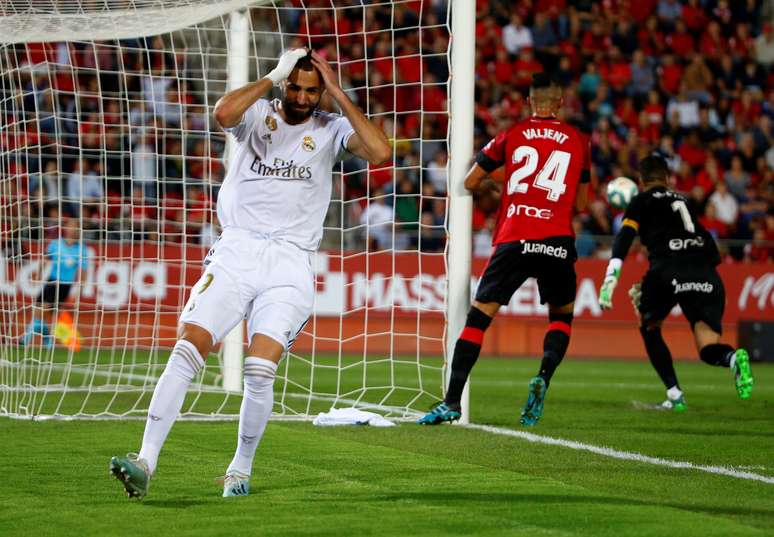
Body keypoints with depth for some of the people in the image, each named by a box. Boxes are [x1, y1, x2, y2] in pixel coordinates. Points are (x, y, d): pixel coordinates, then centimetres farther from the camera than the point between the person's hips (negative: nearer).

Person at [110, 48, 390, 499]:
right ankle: (146, 461, -17)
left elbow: (379, 152, -11)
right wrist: (273, 77, -9)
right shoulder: (258, 114, 9)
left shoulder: (331, 129, 9)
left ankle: (241, 470, 4)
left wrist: (338, 94, -6)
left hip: (289, 263, -1)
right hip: (236, 252, 1)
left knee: (261, 370, -16)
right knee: (189, 347, -15)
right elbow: (224, 113, -15)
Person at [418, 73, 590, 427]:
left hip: (513, 241, -1)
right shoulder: (578, 141, 12)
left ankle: (452, 402, -6)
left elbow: (470, 182, 14)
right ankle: (543, 378, -4)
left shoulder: (512, 135, 9)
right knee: (562, 316, 22)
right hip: (558, 242, 1)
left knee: (478, 317, 3)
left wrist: (493, 184, 34)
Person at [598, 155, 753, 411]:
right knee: (708, 349, 1)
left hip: (669, 270, -3)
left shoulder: (642, 201, 18)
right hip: (706, 271, 3)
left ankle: (674, 394, 11)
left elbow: (625, 238, 1)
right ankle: (733, 357, -35)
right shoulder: (682, 200, 34)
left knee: (649, 325, 24)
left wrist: (610, 279, -7)